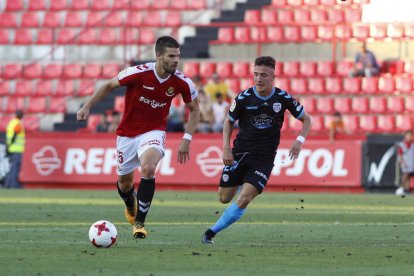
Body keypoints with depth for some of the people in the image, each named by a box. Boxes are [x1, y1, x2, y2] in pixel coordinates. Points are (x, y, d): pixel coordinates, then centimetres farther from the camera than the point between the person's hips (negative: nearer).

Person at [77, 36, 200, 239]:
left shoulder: (182, 83, -14)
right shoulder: (138, 73, -20)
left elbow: (194, 109, 4)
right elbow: (109, 85, -4)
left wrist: (187, 139, -3)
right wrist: (87, 106, -7)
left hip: (153, 132, -1)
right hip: (127, 133, 1)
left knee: (148, 168, -30)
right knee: (124, 182, 12)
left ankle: (139, 222, -19)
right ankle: (131, 205, 50)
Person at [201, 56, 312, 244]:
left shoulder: (283, 98, -7)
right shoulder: (244, 98, -8)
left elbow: (306, 119, 6)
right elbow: (229, 122, 7)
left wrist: (300, 140, -12)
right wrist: (226, 148, -6)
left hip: (264, 158, -1)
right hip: (240, 153, 1)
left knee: (243, 202, -16)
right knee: (224, 198, 6)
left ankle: (213, 231, -2)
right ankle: (242, 183, 40)